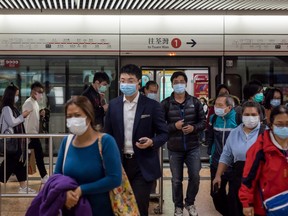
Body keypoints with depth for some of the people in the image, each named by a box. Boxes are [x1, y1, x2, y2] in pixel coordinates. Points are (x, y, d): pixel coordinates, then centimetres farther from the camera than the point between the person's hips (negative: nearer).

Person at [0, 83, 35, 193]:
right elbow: (11, 122, -20)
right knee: (10, 163, -4)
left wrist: (23, 116, 7)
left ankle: (23, 187, 13)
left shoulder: (12, 107, 14)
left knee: (20, 161, 9)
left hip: (17, 140, 9)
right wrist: (22, 116, -12)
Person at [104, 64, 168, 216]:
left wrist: (152, 142, -22)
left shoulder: (152, 105, -6)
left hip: (143, 165, -3)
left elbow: (164, 133, -2)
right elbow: (108, 134, 9)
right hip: (120, 163, 3)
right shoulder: (113, 105, 4)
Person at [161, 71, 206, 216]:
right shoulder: (166, 104, -5)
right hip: (174, 149, -1)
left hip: (193, 147, 2)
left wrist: (194, 128, -14)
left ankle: (190, 203, 30)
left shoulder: (195, 102, 1)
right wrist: (174, 126, -20)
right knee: (176, 180, 9)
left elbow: (203, 122, 4)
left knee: (195, 177, 6)